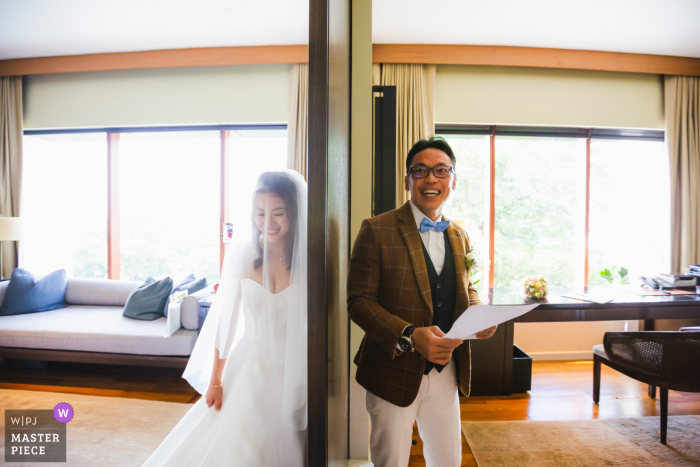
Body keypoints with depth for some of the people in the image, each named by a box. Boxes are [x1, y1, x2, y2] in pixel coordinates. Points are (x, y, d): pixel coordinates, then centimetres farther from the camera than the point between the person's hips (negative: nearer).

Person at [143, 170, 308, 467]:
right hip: (249, 368, 1)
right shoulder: (240, 256, -7)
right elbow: (226, 322, -1)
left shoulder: (310, 260, -11)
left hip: (295, 375, -1)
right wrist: (215, 381, 3)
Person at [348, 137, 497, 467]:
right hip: (395, 373, -4)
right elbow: (359, 300, -16)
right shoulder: (377, 230, -13)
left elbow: (466, 289, 15)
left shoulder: (459, 237, 6)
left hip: (446, 373, 5)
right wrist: (409, 336, -28)